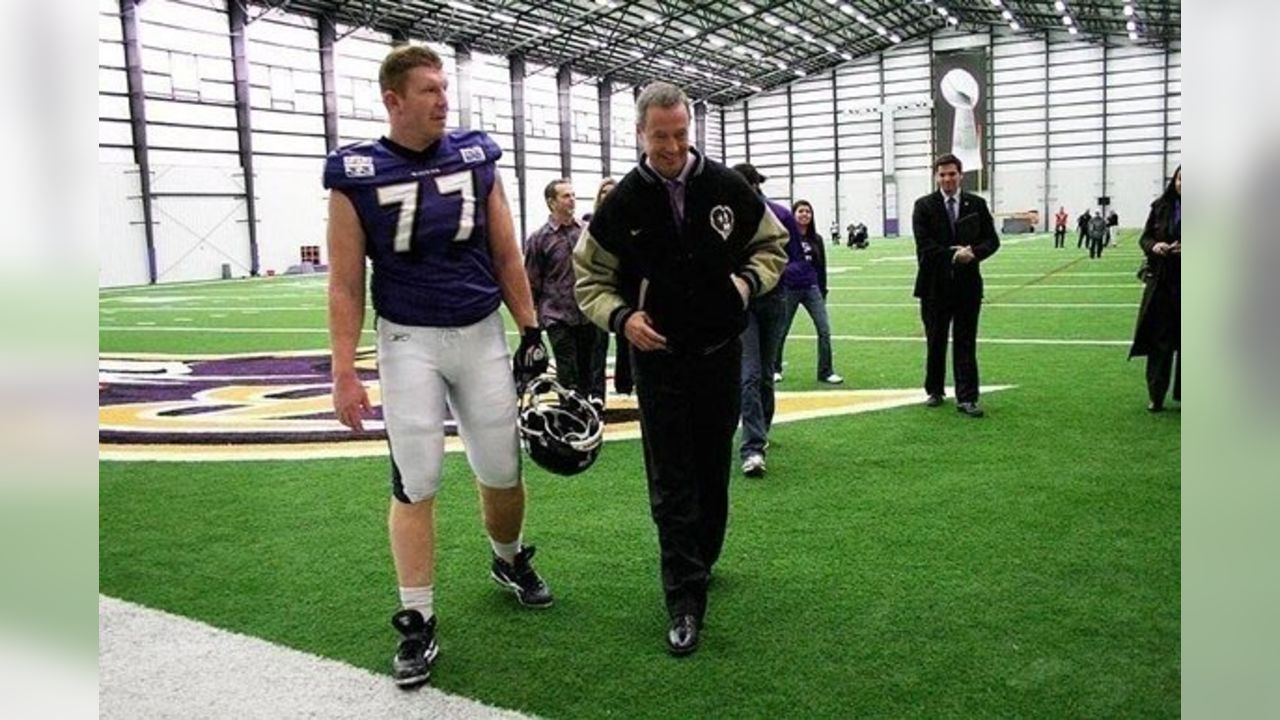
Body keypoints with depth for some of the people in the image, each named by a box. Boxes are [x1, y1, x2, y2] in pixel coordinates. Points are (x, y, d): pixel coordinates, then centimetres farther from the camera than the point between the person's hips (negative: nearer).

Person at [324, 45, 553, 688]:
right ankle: (417, 622, 12)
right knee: (415, 483, -1)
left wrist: (531, 333, 4)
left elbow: (506, 256, 6)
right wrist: (344, 372, -7)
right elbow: (346, 285, -3)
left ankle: (508, 559, 40)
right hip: (409, 342, -2)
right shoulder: (357, 175, -6)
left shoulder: (475, 157, 0)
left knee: (503, 472, 10)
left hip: (482, 334, 3)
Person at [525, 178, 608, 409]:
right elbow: (531, 285, 2)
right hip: (560, 321, -3)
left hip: (593, 317, 3)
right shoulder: (539, 239, 0)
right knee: (569, 380, 2)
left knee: (594, 371, 8)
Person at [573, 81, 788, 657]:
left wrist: (750, 280, -10)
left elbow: (772, 244, 12)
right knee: (671, 483, -2)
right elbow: (591, 279, 4)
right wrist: (621, 317, -15)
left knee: (713, 470, 15)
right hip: (657, 357, -2)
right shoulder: (621, 204, -4)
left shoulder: (727, 188, -2)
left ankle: (700, 562, 37)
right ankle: (685, 603, 4)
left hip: (721, 352, 2)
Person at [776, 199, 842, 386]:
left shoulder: (816, 239, 10)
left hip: (812, 288, 4)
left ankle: (826, 372, 4)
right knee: (781, 330, 8)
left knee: (824, 329, -5)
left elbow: (822, 267, 15)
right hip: (789, 289, -4)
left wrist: (823, 292, 15)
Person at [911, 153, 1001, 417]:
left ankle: (966, 398, 3)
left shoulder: (977, 204, 5)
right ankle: (935, 391, 26)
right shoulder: (924, 206, -1)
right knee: (936, 343, 11)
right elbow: (924, 244, -10)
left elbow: (992, 240, 3)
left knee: (966, 343, 0)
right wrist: (953, 255, -20)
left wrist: (973, 253, -16)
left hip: (967, 284, 1)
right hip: (935, 284, -1)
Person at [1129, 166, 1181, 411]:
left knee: (1185, 341, 3)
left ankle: (1183, 393, 16)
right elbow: (1145, 238, 11)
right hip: (1161, 283, 2)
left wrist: (1184, 249, -20)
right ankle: (1155, 395, 10)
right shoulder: (1161, 207, 6)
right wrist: (1154, 246, -12)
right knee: (1159, 339, 3)